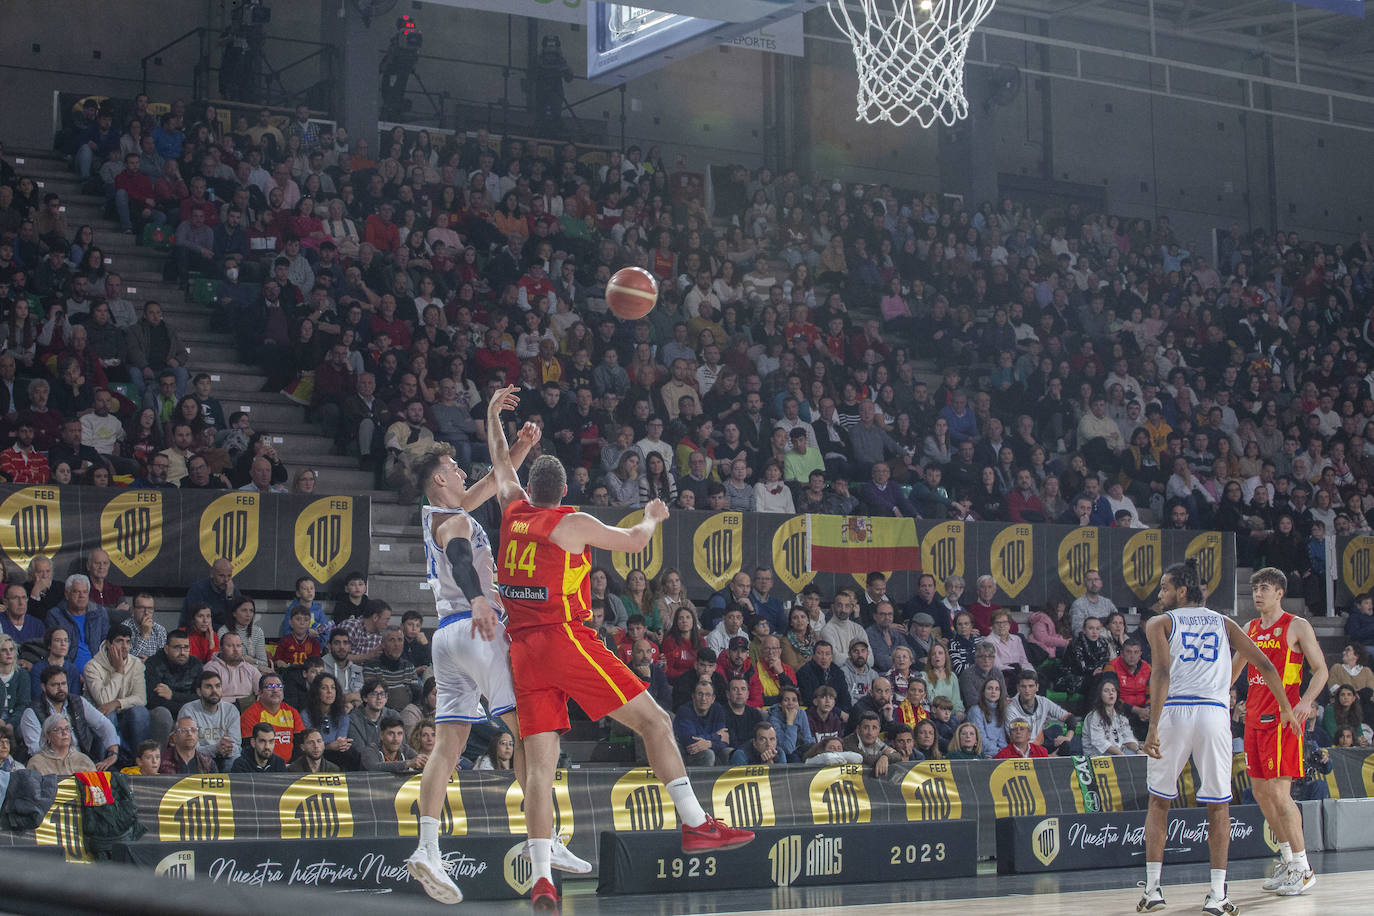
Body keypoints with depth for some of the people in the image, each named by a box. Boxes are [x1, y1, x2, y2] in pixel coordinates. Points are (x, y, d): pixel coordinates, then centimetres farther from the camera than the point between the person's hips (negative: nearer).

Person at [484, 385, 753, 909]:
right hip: (566, 639, -6)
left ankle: (541, 877, -9)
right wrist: (652, 517, 28)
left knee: (540, 763, 1)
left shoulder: (513, 512, 12)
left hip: (523, 650, 6)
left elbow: (500, 462, 30)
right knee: (654, 721, -1)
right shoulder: (573, 523, -3)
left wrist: (493, 414, 44)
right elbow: (632, 543, 7)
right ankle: (696, 825, -7)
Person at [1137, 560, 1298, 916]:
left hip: (1174, 712, -1)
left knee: (1159, 800, 14)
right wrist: (1286, 709, 26)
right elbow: (1265, 665, 15)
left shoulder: (1160, 623, 9)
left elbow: (1162, 673, -7)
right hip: (1214, 713, 1)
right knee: (1218, 805, 10)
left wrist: (1153, 727, -13)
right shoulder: (1223, 623, 19)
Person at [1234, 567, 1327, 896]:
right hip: (1255, 717, 7)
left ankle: (1303, 869, -4)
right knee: (1261, 792, 8)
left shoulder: (1297, 626, -3)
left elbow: (1320, 670, -6)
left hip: (1283, 717, -7)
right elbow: (1235, 668, 27)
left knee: (1279, 793, -12)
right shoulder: (1250, 628, 15)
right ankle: (1289, 860, 20)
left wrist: (1307, 701, -21)